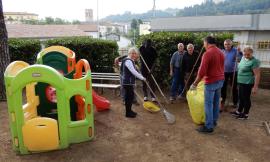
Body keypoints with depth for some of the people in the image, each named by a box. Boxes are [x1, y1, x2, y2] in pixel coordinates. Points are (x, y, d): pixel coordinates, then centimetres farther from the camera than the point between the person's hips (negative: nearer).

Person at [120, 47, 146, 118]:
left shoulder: (131, 61, 15)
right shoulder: (128, 61, -18)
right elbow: (133, 72, -24)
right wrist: (142, 78, -20)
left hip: (130, 82, 10)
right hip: (127, 82, -10)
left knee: (131, 96, 16)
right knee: (128, 97, -3)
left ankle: (129, 110, 28)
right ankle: (128, 113, 7)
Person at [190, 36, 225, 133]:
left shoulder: (207, 54, -17)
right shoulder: (221, 52, 9)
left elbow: (202, 72, -21)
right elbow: (221, 68, 15)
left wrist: (195, 84, -15)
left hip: (211, 82, -8)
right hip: (220, 80, 8)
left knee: (208, 104, -1)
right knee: (216, 102, 17)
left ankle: (209, 126, 5)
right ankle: (214, 121, 30)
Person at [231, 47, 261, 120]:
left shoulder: (254, 61, -19)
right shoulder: (243, 58, 5)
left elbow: (257, 75, -21)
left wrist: (255, 86, -22)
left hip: (247, 83, -8)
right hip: (241, 82, 8)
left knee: (246, 98, 4)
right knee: (241, 98, 18)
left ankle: (245, 114, 18)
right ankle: (239, 111, 32)